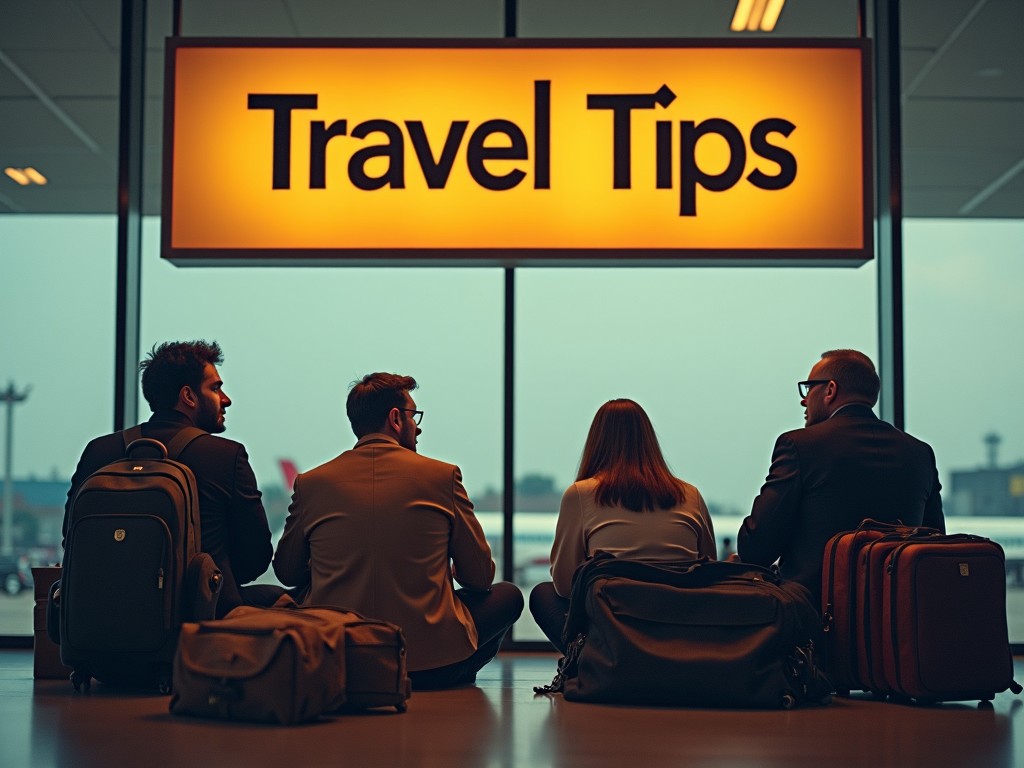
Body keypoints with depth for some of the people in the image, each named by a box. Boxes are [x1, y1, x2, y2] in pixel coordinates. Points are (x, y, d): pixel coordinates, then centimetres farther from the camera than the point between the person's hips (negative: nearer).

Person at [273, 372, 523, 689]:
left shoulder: (310, 483, 1)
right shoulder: (442, 475, -3)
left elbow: (287, 573, 14)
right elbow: (480, 577, 4)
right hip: (430, 659, -2)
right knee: (509, 595, 22)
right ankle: (454, 685, 21)